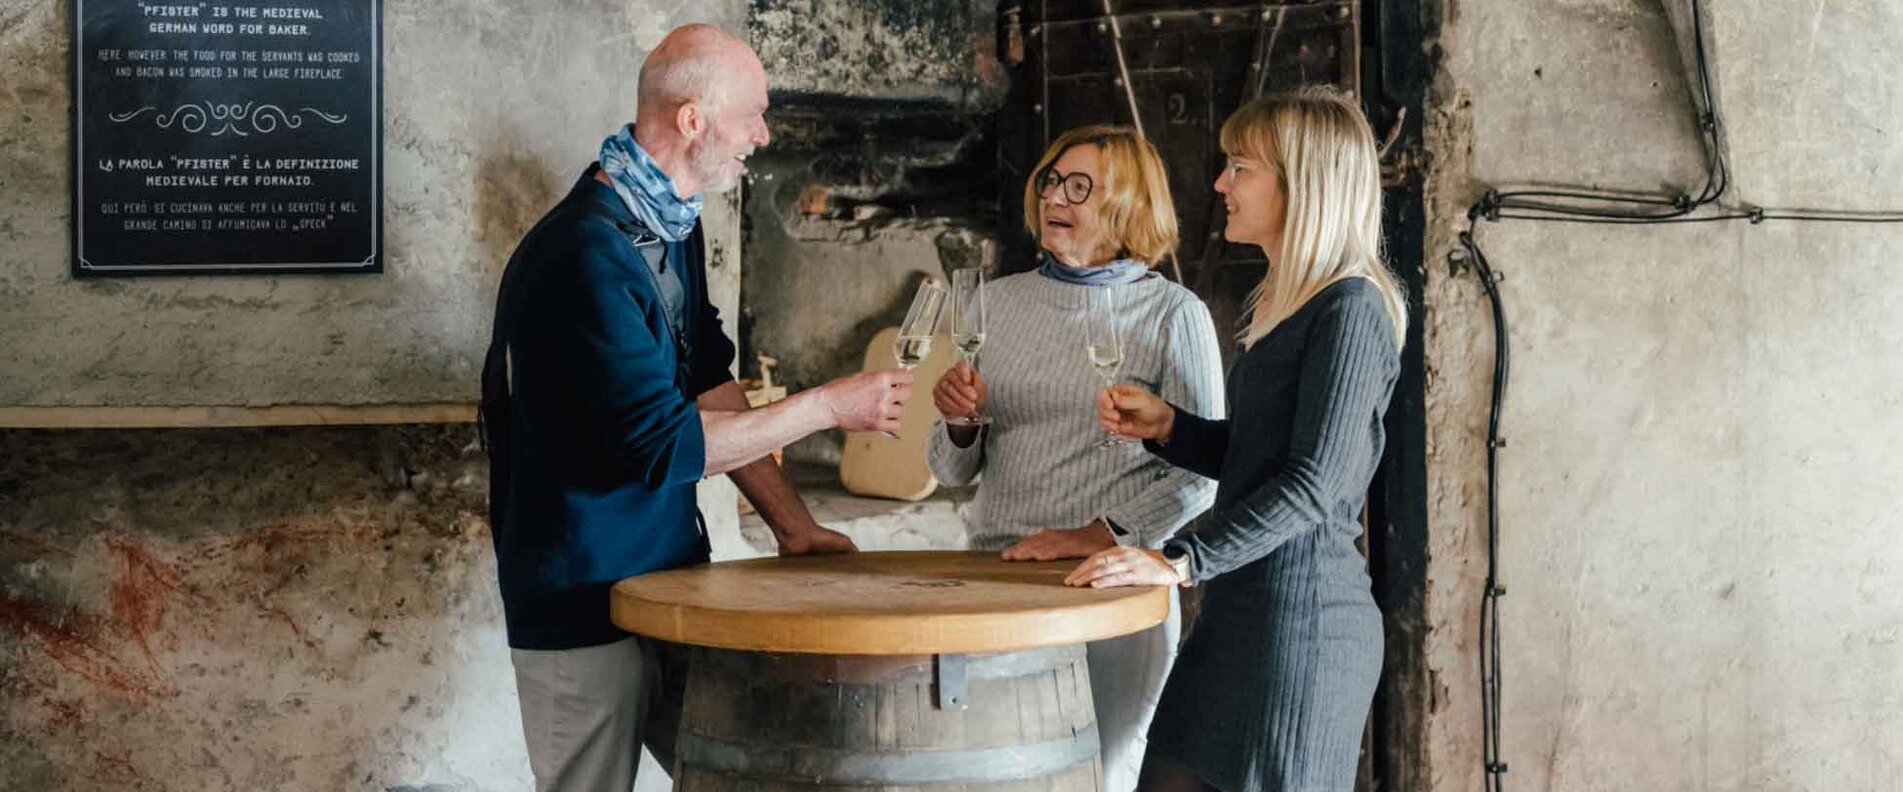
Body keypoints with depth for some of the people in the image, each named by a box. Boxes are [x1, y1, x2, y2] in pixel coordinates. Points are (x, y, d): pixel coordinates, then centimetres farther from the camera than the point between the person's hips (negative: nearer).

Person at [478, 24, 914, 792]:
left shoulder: (673, 226, 6)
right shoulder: (585, 253, -23)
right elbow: (663, 445, -25)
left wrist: (791, 522, 5)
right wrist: (828, 406, -18)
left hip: (672, 580, 8)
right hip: (584, 605, -8)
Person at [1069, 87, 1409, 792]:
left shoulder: (1349, 310, -13)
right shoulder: (1281, 305, 16)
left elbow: (1313, 483, -21)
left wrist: (1182, 562, -25)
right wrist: (1167, 426, 6)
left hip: (1303, 621, -9)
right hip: (1238, 615, 9)